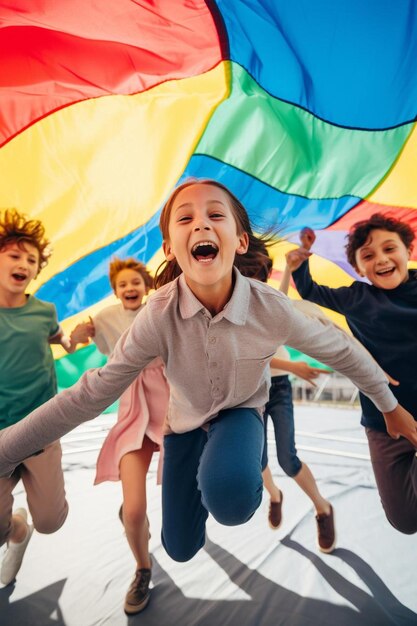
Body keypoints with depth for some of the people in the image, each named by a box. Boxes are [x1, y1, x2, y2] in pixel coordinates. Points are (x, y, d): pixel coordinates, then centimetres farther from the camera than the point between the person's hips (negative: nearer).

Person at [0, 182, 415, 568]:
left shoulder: (272, 309, -29)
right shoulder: (159, 314, -29)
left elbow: (341, 351, -12)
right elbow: (94, 392, -25)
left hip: (241, 413, -1)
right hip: (186, 420, 2)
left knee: (228, 496, -36)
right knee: (181, 548, 13)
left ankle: (248, 461, 2)